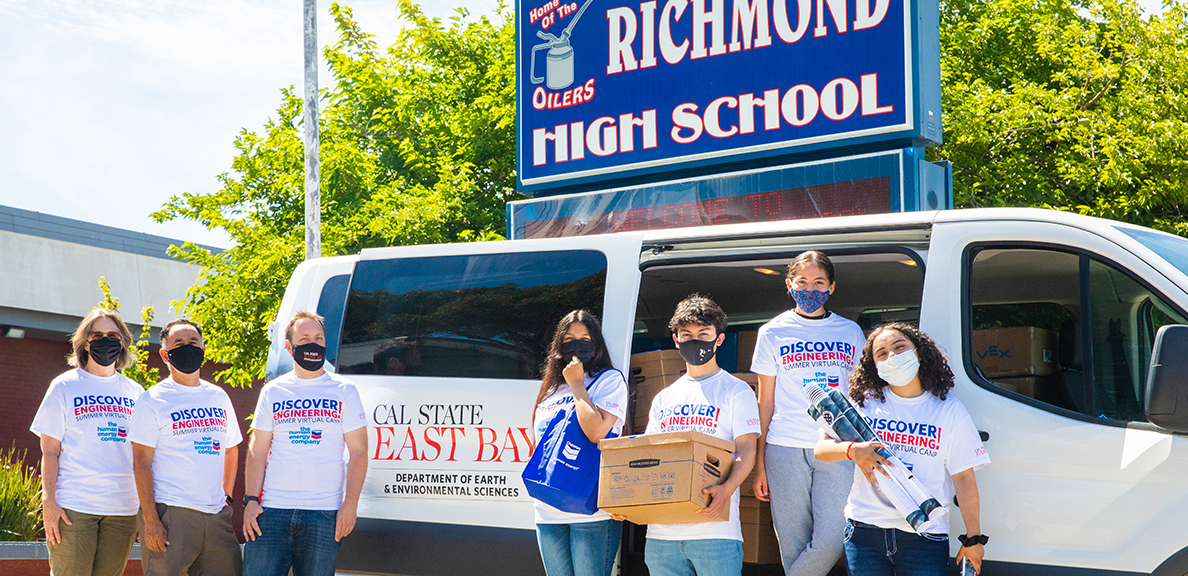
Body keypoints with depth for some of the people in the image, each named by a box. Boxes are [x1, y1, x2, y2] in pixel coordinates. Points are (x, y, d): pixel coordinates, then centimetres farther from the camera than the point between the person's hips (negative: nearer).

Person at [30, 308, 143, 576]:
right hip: (73, 508, -3)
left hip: (123, 510, 3)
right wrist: (48, 501, -8)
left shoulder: (135, 392, 14)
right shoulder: (65, 386, 5)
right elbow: (50, 451, 2)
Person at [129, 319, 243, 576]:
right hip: (170, 515, -5)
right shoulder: (152, 400, -1)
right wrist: (150, 520, -14)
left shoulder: (219, 397, 15)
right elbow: (141, 462, -7)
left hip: (216, 516, 5)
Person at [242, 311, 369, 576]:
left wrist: (350, 505, -7)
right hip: (272, 511, 1)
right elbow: (257, 451, 10)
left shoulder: (344, 391, 6)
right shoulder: (272, 392, 11)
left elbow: (358, 452, 3)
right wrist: (251, 500, -1)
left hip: (324, 514, -1)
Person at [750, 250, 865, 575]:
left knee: (830, 542, -12)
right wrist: (760, 463, 4)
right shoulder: (773, 333, 9)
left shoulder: (851, 333, 13)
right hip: (787, 450, -1)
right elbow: (766, 402, 9)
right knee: (793, 545, 0)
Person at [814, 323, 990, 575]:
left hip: (925, 535, -1)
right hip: (865, 530, 1)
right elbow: (821, 448, 1)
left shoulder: (950, 410, 4)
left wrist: (973, 539, 4)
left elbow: (964, 478, 4)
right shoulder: (864, 403, 5)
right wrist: (852, 450, -21)